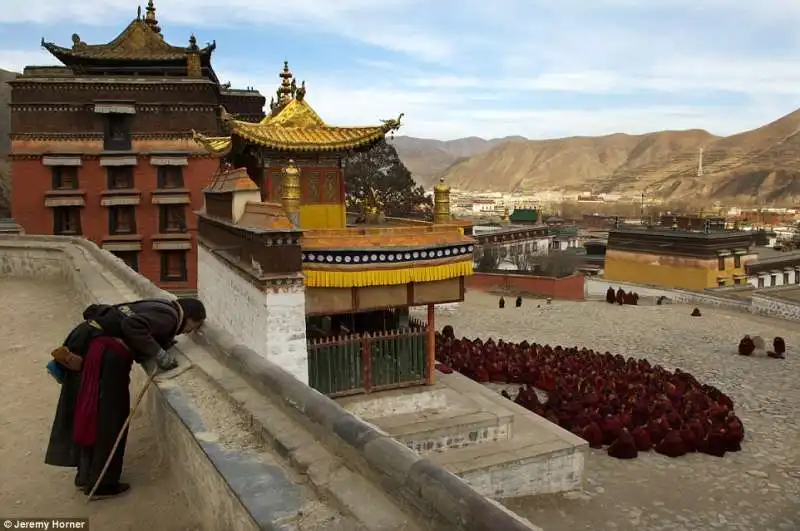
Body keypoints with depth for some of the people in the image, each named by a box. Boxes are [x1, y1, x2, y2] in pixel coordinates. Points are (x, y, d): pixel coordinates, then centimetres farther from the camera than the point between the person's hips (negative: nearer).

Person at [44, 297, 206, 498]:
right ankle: (99, 482, 13)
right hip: (102, 351, -10)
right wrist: (161, 355, -17)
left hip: (89, 339, 10)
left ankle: (86, 473, 32)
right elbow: (132, 326, -23)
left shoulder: (161, 309, 21)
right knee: (105, 416, 2)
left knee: (90, 413, 19)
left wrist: (163, 343, 13)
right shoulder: (169, 315, -8)